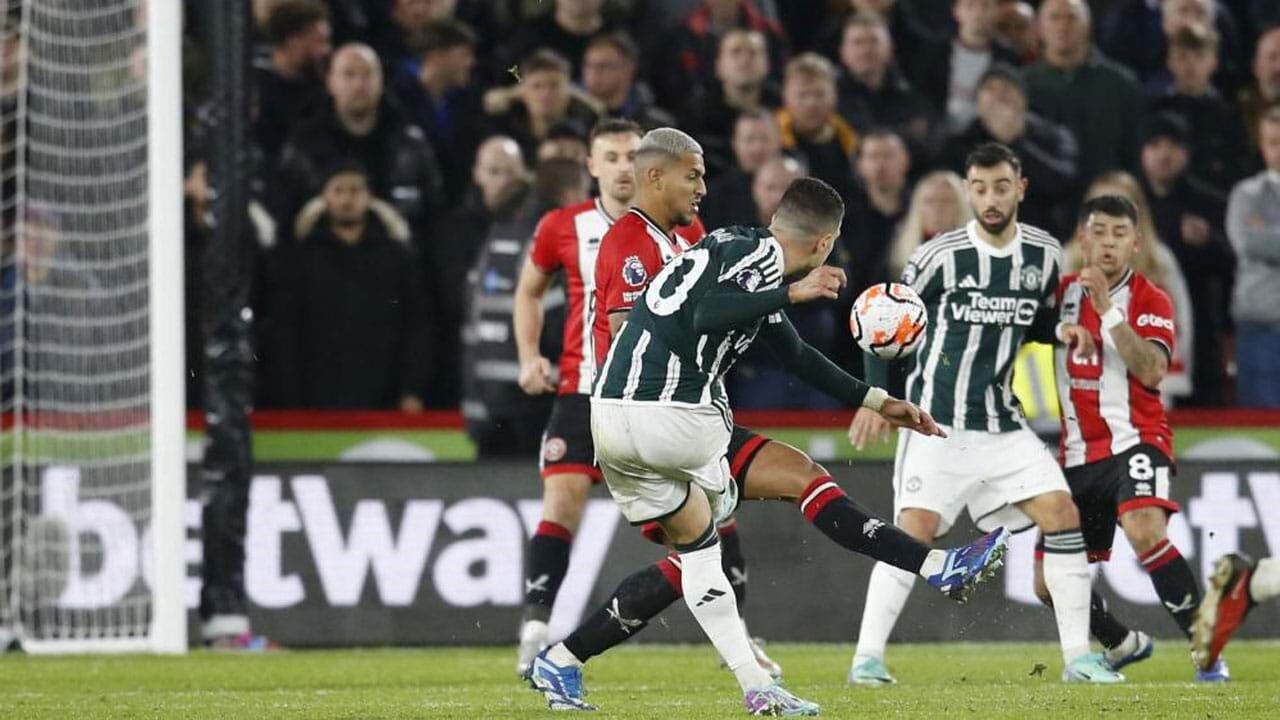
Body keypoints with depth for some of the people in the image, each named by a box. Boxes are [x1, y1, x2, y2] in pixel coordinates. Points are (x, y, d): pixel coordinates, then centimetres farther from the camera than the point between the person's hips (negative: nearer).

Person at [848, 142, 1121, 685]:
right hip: (937, 422, -5)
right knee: (916, 529, -17)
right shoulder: (940, 255, -11)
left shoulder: (1043, 254, 3)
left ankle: (1078, 657, 2)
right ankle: (867, 657, -10)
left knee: (1062, 516, -5)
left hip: (1002, 425, 5)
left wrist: (1062, 330, -2)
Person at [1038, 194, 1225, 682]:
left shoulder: (1150, 301, -5)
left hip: (1134, 441, -5)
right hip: (1077, 455, 5)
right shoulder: (1062, 291, 8)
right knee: (1048, 584, 4)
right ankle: (1123, 644, 32)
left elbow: (1153, 370, -21)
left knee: (1145, 532, -35)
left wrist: (1108, 310, -27)